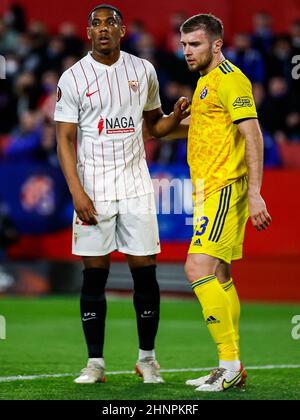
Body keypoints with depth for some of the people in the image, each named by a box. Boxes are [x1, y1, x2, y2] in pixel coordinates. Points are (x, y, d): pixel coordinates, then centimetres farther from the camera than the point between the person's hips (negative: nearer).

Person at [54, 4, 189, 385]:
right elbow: (65, 140, -3)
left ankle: (147, 358, 12)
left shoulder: (143, 71, 8)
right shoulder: (73, 78, -1)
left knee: (144, 271, 0)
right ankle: (95, 362, 6)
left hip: (135, 185, 2)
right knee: (94, 274, -1)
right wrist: (76, 191, -12)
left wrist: (177, 116, -3)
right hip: (93, 189, -2)